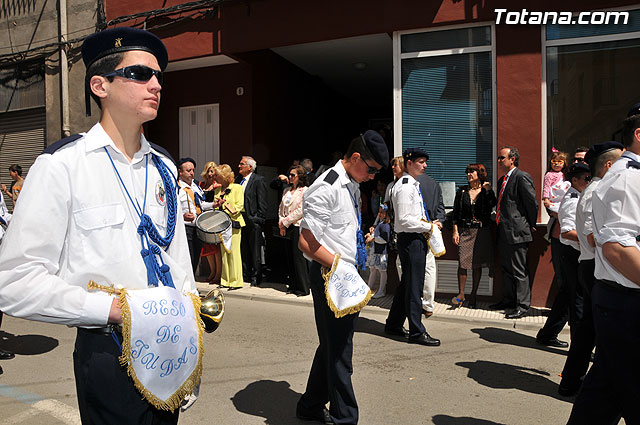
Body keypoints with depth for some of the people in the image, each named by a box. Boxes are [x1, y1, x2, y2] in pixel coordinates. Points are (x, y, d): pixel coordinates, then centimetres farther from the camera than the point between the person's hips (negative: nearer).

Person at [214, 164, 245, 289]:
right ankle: (226, 280, 13)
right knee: (224, 251, 7)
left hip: (234, 223, -6)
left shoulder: (237, 187, -2)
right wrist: (215, 205, -1)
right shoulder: (217, 190, 18)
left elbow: (239, 206, -8)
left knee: (234, 251, -6)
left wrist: (227, 212, -19)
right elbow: (215, 205, 22)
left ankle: (236, 281, 0)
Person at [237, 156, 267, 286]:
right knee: (243, 250, 12)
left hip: (253, 220, -6)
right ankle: (245, 276, 22)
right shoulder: (238, 179, 13)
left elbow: (262, 203, -9)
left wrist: (259, 220, -12)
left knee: (255, 251, 2)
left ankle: (256, 278, 10)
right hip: (240, 219, 6)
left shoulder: (258, 180, -6)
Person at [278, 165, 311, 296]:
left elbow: (301, 211, -12)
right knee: (290, 257, 7)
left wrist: (285, 221, -9)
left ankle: (303, 288, 1)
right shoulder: (287, 190, 18)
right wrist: (281, 223, 4)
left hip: (298, 226, -7)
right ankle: (294, 285, 17)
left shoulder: (305, 191, -5)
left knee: (298, 256, -7)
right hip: (286, 228, 7)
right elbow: (281, 208, 18)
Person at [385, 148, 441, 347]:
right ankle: (417, 332, 5)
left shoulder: (414, 185, 17)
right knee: (414, 286, -4)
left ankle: (393, 325, 28)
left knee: (407, 284, 17)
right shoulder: (404, 187, -15)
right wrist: (427, 227, -13)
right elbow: (404, 219, -21)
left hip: (416, 240, 11)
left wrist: (424, 223, 11)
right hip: (410, 240, -11)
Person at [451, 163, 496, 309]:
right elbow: (456, 213, 7)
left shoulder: (487, 191, 5)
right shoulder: (462, 191, 8)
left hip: (481, 231, 0)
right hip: (465, 231, 1)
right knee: (462, 262, -7)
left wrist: (488, 191, -16)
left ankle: (474, 295, 15)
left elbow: (492, 206, -12)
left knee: (477, 264, 5)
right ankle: (461, 294, 3)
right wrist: (455, 231, -1)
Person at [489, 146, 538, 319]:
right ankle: (508, 300, 29)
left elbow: (532, 203, -14)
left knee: (519, 271, -2)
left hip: (517, 232, -9)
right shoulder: (502, 180, 17)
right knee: (506, 268, 17)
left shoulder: (522, 177, -13)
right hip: (504, 232, 10)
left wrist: (531, 226, -6)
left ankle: (522, 306, 7)